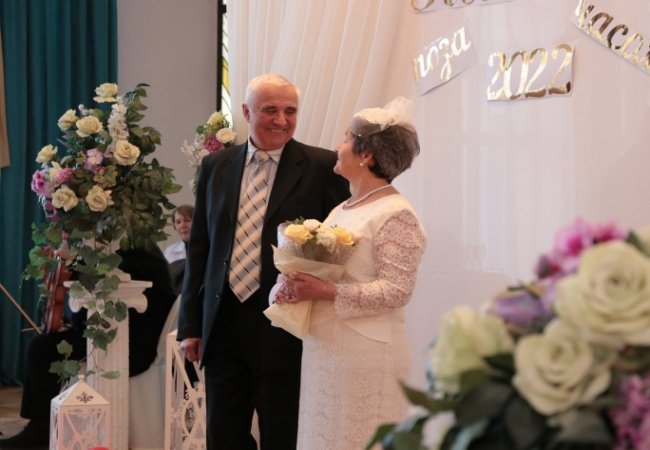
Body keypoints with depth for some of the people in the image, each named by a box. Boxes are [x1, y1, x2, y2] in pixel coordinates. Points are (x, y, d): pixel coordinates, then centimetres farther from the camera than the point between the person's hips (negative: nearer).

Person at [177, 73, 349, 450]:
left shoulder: (323, 167, -3)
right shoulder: (216, 166, 9)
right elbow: (199, 249, 12)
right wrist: (190, 324, 9)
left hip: (286, 329, -4)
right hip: (222, 326, 4)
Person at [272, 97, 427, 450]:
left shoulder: (395, 215, -12)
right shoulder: (342, 210, 15)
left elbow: (395, 291, -18)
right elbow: (317, 268, 16)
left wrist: (326, 293, -22)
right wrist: (292, 284, -5)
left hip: (365, 355, -8)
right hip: (322, 350, 8)